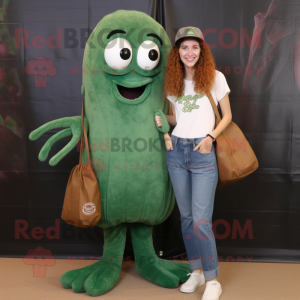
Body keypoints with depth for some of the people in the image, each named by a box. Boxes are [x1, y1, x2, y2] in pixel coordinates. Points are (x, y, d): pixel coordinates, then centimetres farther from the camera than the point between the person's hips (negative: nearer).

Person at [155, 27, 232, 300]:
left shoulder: (215, 77, -1)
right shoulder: (174, 82, 11)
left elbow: (227, 116, 3)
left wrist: (211, 137, -11)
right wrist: (161, 119, -2)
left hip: (203, 153, -4)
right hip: (176, 150, 5)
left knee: (200, 220, -8)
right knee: (186, 216, 11)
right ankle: (196, 271, 25)